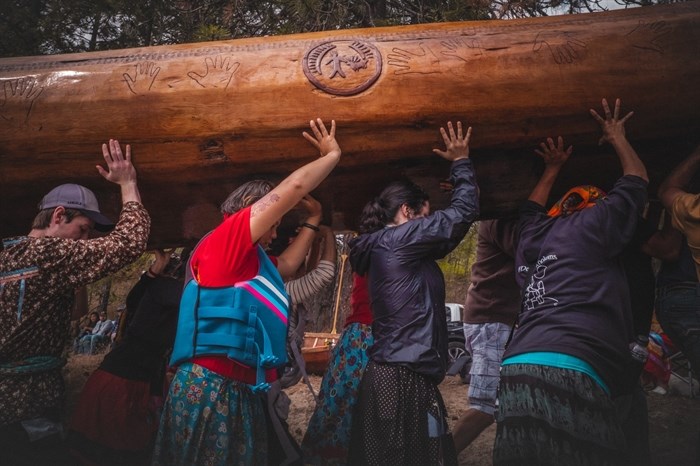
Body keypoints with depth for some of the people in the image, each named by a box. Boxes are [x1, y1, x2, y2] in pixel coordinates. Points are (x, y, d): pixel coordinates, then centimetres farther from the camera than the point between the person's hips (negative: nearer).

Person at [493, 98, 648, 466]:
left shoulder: (535, 235, 24)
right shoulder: (589, 225, 9)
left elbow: (531, 209, 48)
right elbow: (637, 181, 24)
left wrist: (552, 170, 58)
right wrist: (616, 137, 40)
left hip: (518, 370, 7)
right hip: (566, 372, -7)